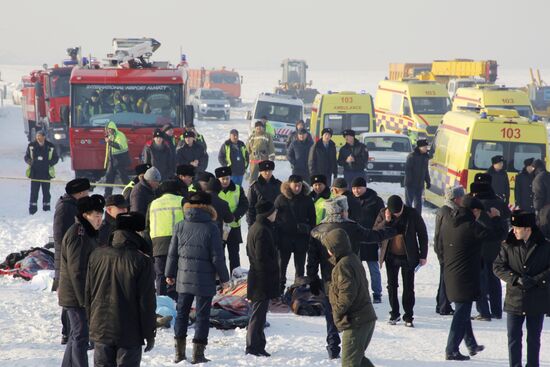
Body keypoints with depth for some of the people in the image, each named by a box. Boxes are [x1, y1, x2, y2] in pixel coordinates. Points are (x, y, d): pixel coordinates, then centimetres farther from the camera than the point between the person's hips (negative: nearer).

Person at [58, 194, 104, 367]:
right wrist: (84, 299, -23)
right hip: (76, 296, -10)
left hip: (79, 295, 10)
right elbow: (76, 271, -23)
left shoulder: (87, 233, 13)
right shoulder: (78, 235, -20)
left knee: (77, 336, 17)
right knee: (80, 337, -6)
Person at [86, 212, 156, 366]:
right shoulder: (142, 261, -14)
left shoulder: (97, 256, 1)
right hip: (130, 335, -4)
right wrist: (149, 334, -1)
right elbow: (147, 302, -11)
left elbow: (88, 293, 9)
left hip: (100, 330, 4)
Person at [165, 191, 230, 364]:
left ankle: (179, 351, 14)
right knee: (202, 315, 4)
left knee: (182, 313, 14)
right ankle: (198, 353, 3)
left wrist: (170, 274, 17)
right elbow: (217, 257, -9)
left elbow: (172, 253, 5)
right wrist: (224, 277, 4)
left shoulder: (180, 226, -1)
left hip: (184, 278, 3)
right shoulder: (211, 228, -11)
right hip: (204, 281, -3)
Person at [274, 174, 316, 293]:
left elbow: (312, 220, 4)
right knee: (281, 265, 6)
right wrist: (275, 236, -7)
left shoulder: (307, 200, 0)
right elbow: (274, 217, -2)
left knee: (300, 266, 9)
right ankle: (279, 290, 14)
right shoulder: (281, 199, -4)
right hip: (284, 238, -1)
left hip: (301, 238, 1)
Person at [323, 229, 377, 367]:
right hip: (368, 318, 10)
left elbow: (347, 293, -23)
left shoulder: (343, 265, -17)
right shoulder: (354, 259, 13)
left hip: (355, 322, -10)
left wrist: (337, 311, -10)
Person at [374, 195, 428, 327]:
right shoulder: (383, 213, -5)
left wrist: (423, 255, -2)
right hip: (391, 256, 2)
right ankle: (394, 314, 22)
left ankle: (408, 316, 10)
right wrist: (386, 221, -22)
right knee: (392, 285, 9)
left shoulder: (412, 214, -11)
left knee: (408, 287, 2)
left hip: (408, 257, -2)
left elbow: (422, 234, -2)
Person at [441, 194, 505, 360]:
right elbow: (496, 233, -13)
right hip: (466, 278, -8)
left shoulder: (446, 224, 4)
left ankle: (471, 345, 32)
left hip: (450, 277, 8)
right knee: (461, 314, 0)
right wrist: (495, 218, 2)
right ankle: (452, 350, 1)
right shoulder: (472, 227, -19)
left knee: (462, 312, 20)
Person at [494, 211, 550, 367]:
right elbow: (498, 267, -2)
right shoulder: (508, 246, 0)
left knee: (534, 338, 10)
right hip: (514, 299, 1)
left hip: (537, 300, -1)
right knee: (514, 337, 2)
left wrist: (535, 280, -15)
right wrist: (516, 279, -15)